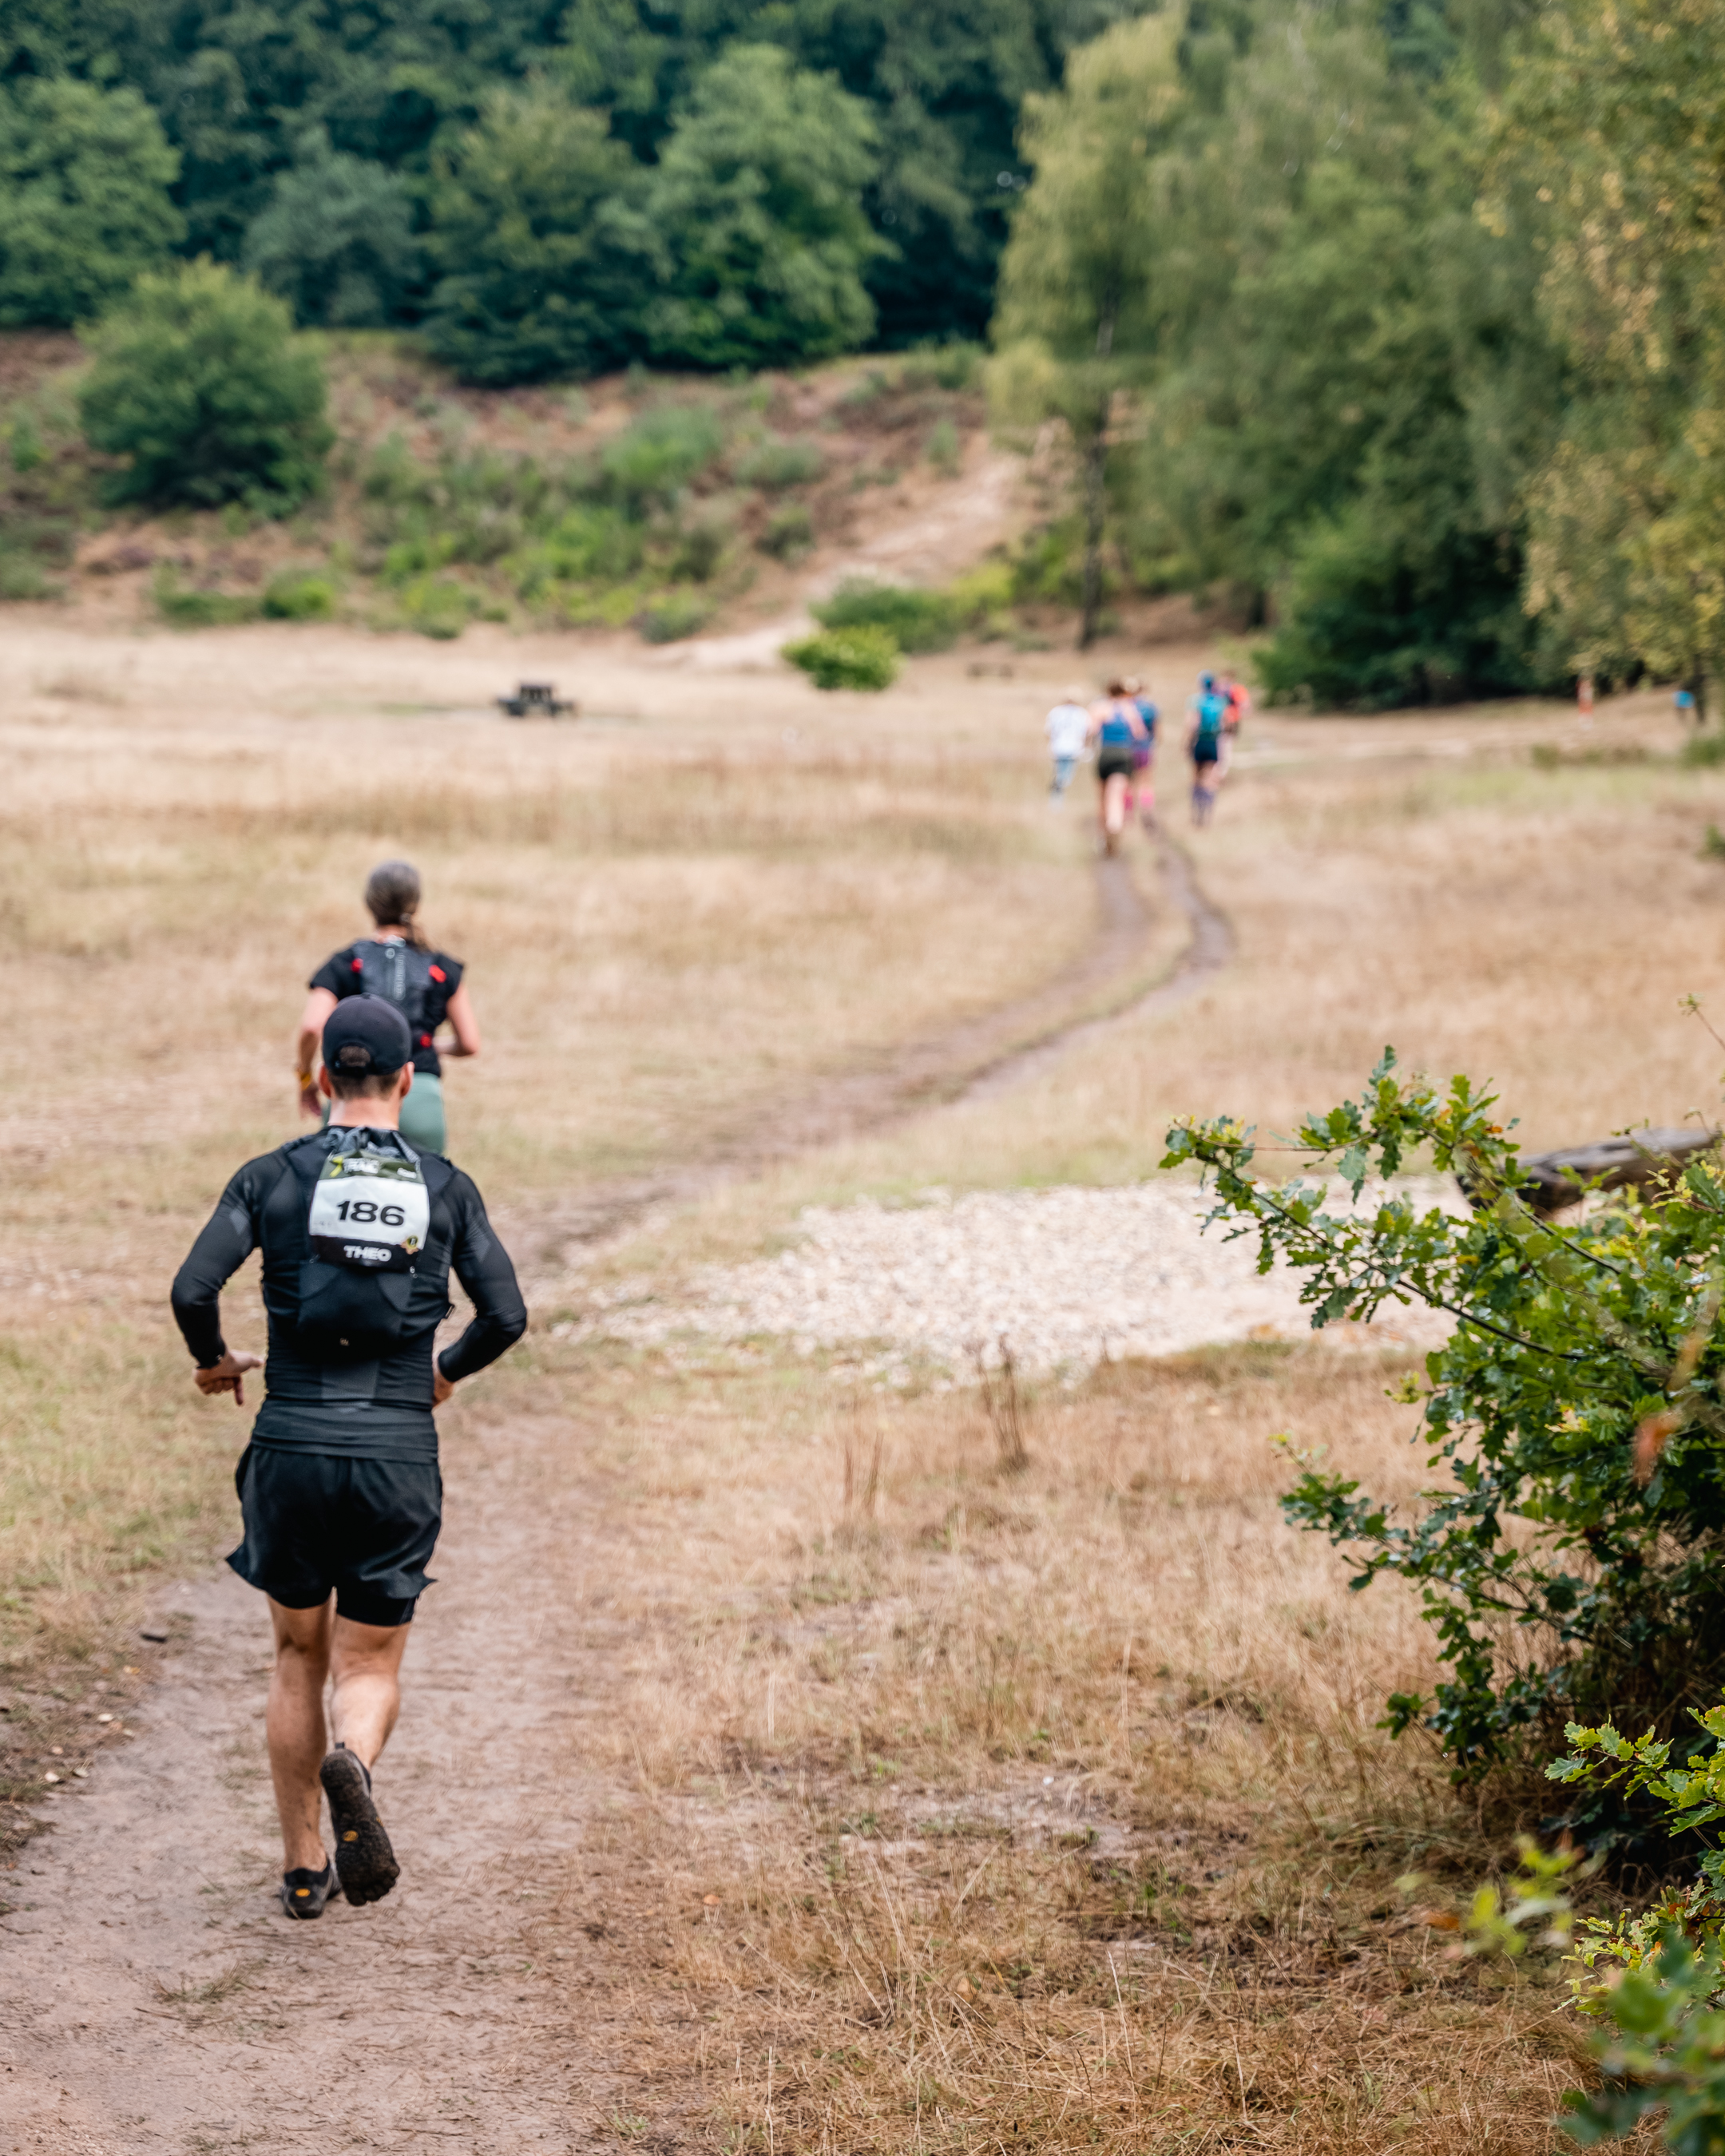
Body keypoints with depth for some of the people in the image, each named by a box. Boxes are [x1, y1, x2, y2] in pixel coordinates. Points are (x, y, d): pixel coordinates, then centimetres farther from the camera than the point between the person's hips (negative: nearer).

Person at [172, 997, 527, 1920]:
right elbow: (505, 1315, -1)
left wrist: (214, 1359, 12)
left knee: (299, 1658, 19)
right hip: (397, 1454, 0)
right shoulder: (446, 1188, 3)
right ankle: (350, 1765, -24)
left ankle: (303, 1870, 21)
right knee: (370, 1667, 10)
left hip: (292, 1446, 0)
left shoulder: (272, 1177, -1)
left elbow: (193, 1290, -10)